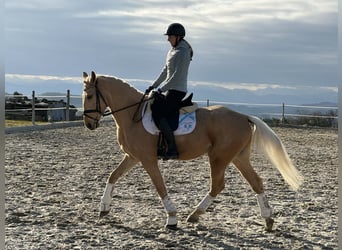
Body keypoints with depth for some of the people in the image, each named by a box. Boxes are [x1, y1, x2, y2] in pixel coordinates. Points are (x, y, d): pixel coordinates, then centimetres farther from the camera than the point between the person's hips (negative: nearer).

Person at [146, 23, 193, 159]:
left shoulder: (182, 52, -15)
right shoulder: (172, 51, 16)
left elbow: (177, 76, -20)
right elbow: (165, 71, 21)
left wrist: (161, 89, -17)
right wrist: (154, 86, 16)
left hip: (177, 91, -11)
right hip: (170, 90, 11)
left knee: (160, 116, -22)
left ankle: (173, 149, -21)